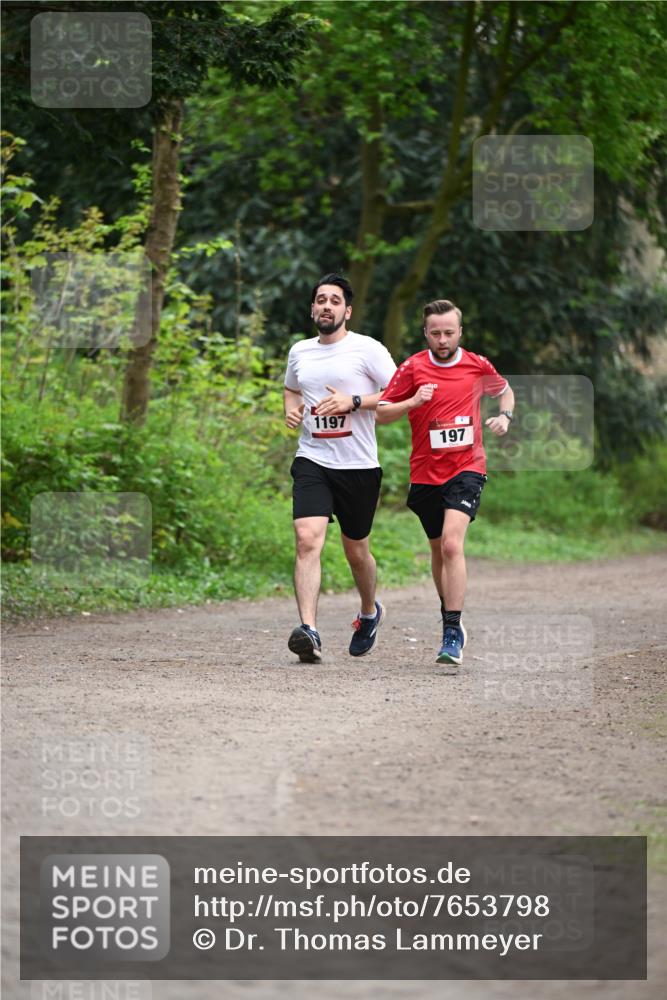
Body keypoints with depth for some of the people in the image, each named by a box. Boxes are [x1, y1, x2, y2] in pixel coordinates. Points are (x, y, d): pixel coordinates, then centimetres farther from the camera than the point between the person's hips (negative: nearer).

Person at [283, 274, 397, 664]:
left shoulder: (367, 349, -4)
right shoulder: (300, 352, 11)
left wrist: (353, 401, -18)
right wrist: (291, 408, 8)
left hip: (358, 466, -2)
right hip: (312, 460, 2)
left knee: (356, 551, 12)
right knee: (307, 539, -19)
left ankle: (370, 612, 42)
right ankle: (309, 631, -27)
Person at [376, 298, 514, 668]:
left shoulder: (478, 365, 0)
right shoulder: (412, 368, -2)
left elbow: (505, 390, 21)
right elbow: (380, 414, -1)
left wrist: (505, 416, 1)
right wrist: (412, 401, -18)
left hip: (467, 468, -2)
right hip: (426, 473, 2)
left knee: (452, 543, -20)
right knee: (438, 549, 14)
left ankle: (453, 634, -21)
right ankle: (451, 621, 34)